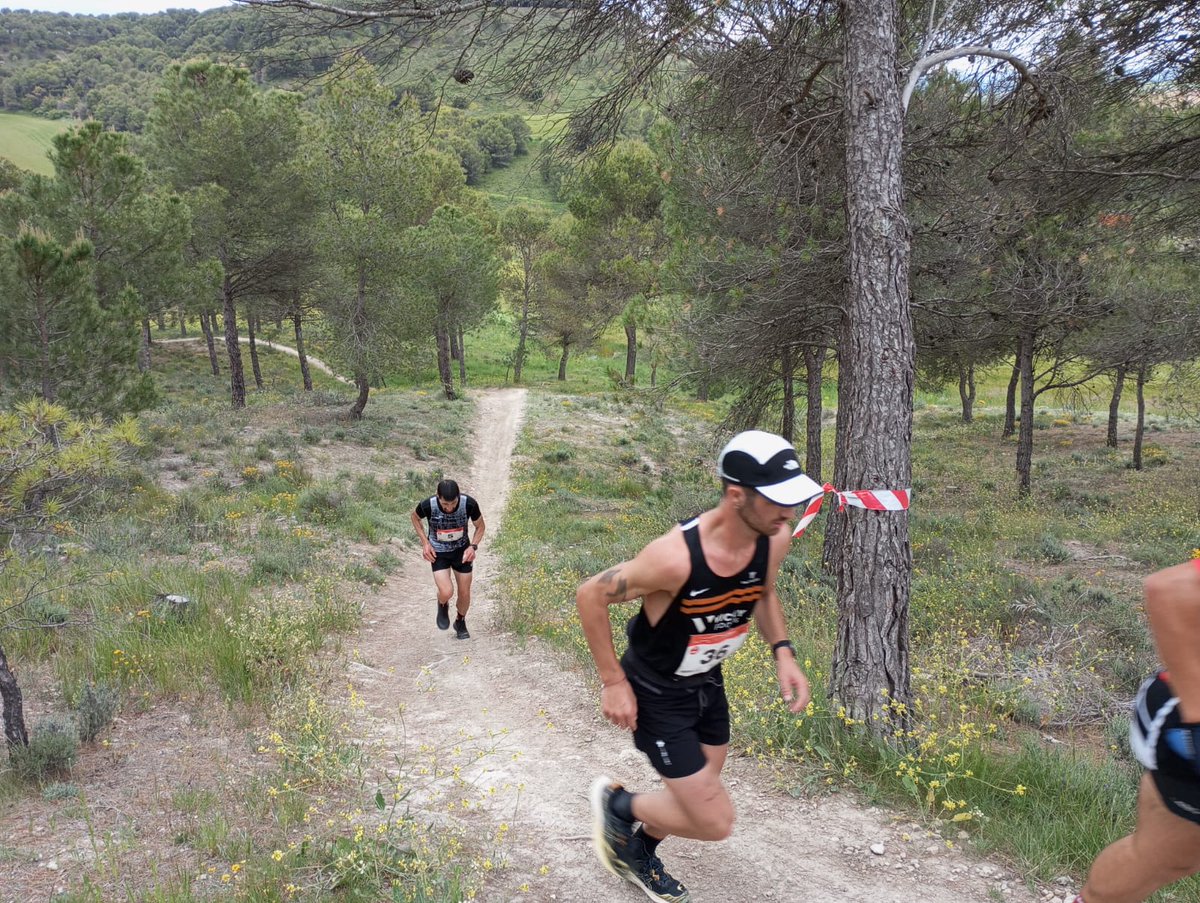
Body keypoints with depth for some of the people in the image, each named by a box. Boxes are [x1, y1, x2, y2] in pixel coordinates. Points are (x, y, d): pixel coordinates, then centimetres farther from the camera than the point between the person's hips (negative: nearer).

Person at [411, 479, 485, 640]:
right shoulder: (427, 505, -28)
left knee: (464, 593, 7)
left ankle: (461, 622, 38)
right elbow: (415, 518, -2)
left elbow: (480, 526, -5)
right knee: (446, 592, -18)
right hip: (438, 552, -1)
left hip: (462, 550, 2)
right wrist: (425, 543, -11)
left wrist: (473, 546, -19)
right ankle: (443, 606, 19)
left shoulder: (469, 504, -26)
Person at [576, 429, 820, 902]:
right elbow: (590, 597, -23)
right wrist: (613, 681, -19)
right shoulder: (675, 556, -38)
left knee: (697, 797, 23)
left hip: (706, 681, 7)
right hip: (656, 693, -7)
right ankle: (617, 804, 20)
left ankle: (639, 856, 52)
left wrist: (782, 652, -6)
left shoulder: (774, 540, -17)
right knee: (715, 821, -5)